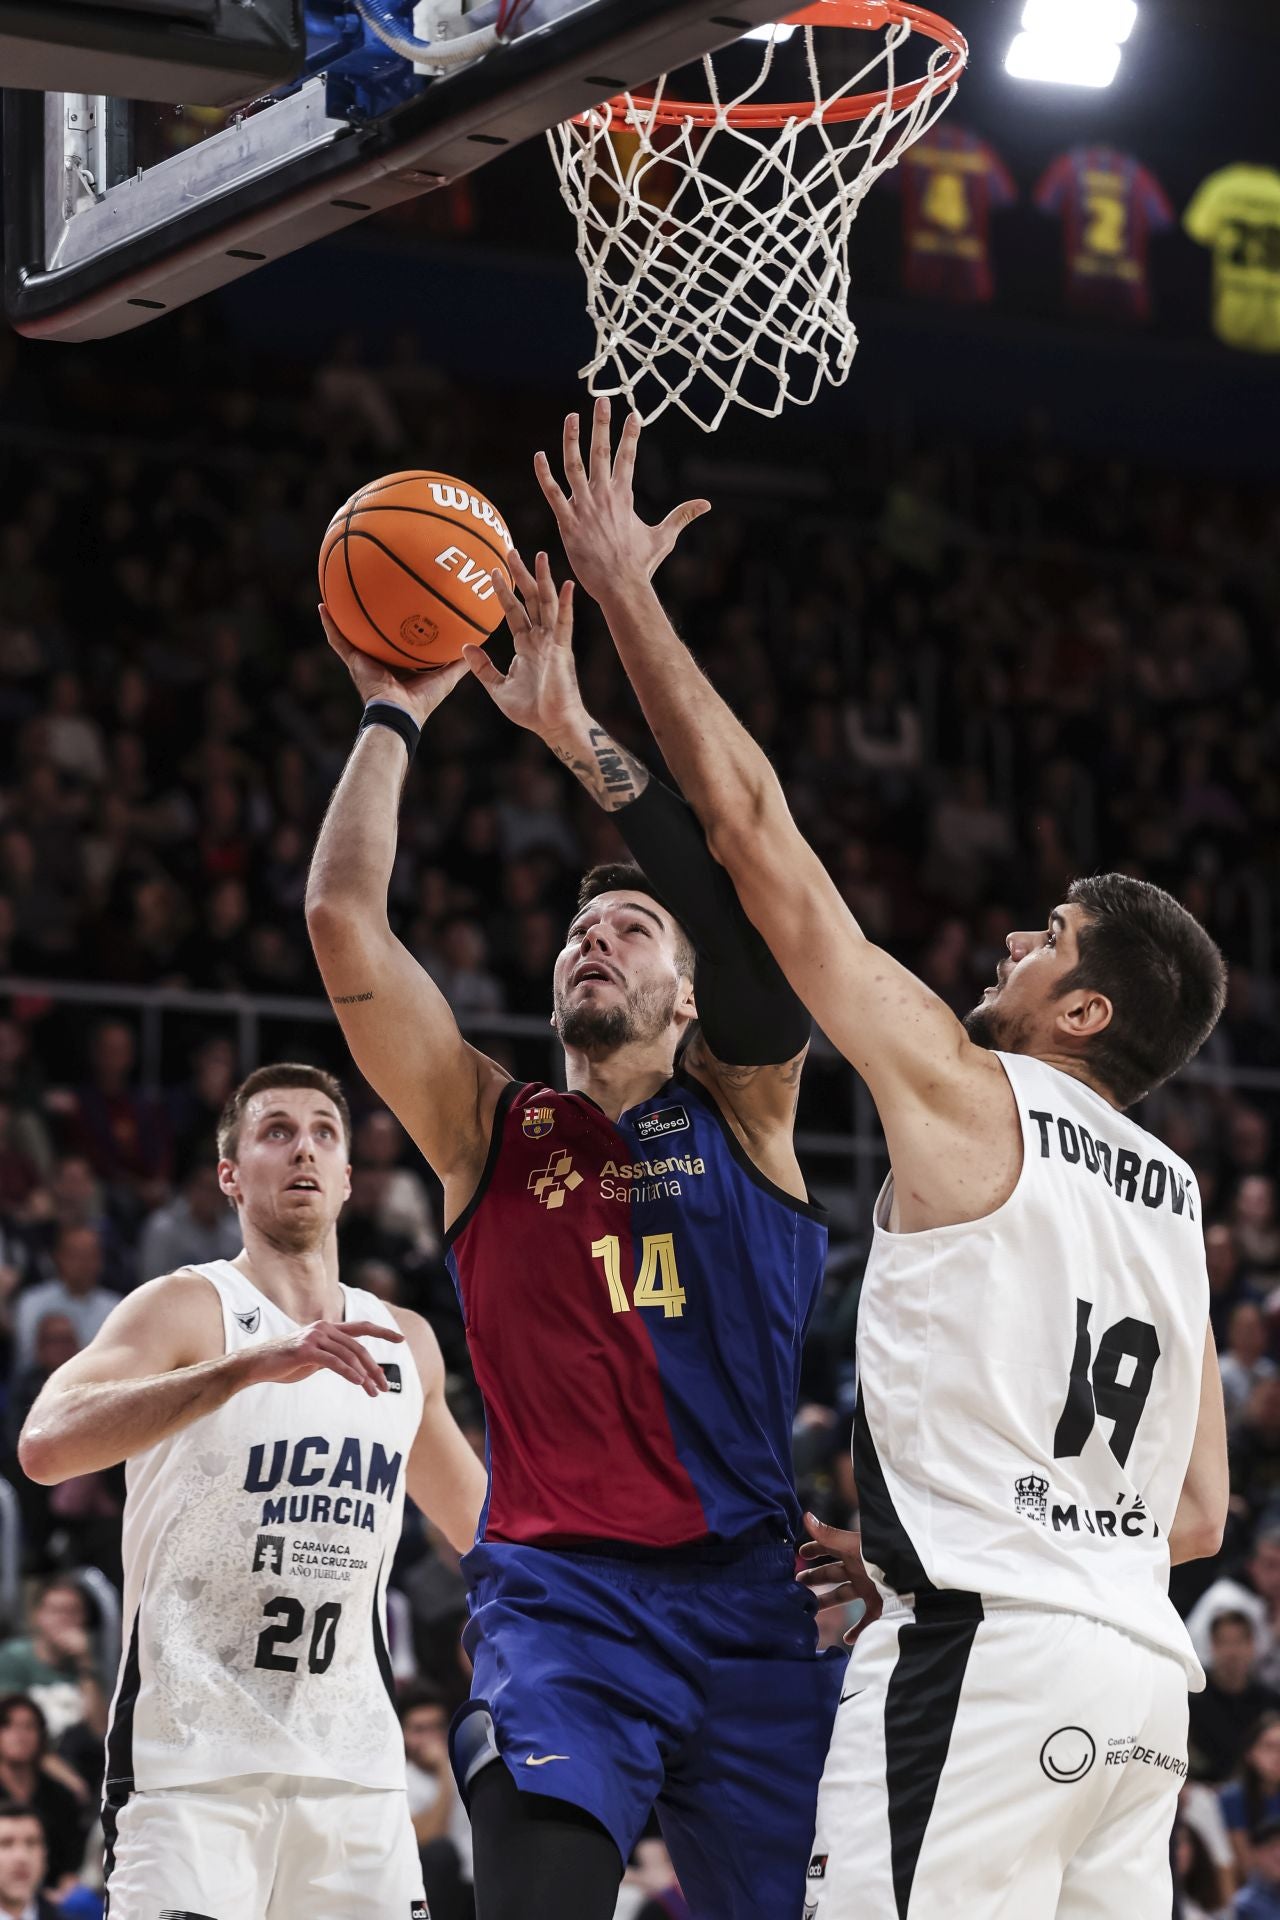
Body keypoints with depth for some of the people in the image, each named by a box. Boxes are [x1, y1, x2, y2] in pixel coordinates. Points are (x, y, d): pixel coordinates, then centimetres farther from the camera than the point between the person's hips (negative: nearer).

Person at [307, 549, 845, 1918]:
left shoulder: (740, 1112, 11)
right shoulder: (488, 1125, 13)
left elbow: (758, 901, -7)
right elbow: (341, 915, 3)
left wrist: (574, 729, -9)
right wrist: (394, 712, 7)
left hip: (754, 1598, 1)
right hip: (562, 1598, -1)